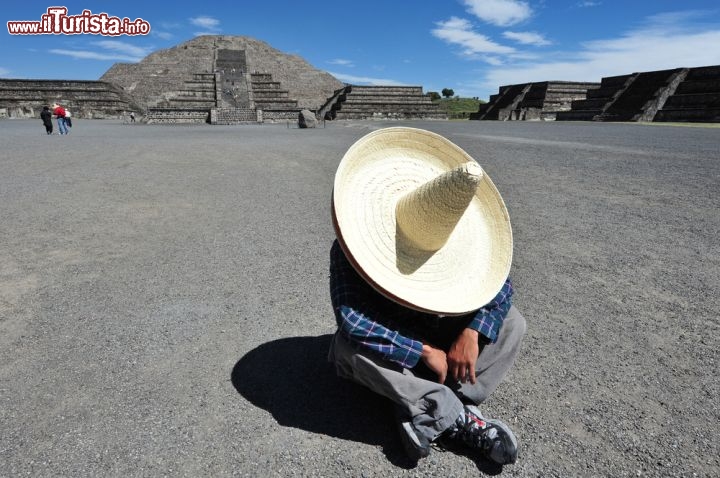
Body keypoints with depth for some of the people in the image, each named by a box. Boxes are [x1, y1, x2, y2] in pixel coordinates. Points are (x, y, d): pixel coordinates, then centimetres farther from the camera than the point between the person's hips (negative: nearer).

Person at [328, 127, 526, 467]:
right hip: (387, 352, -3)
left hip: (436, 339, 4)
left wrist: (471, 332, -31)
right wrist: (425, 351, -35)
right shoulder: (352, 249, -30)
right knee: (349, 344, -37)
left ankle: (429, 416, -26)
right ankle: (460, 419, -29)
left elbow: (501, 286, -13)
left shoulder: (458, 240, -17)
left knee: (512, 323, -14)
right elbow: (352, 321, -39)